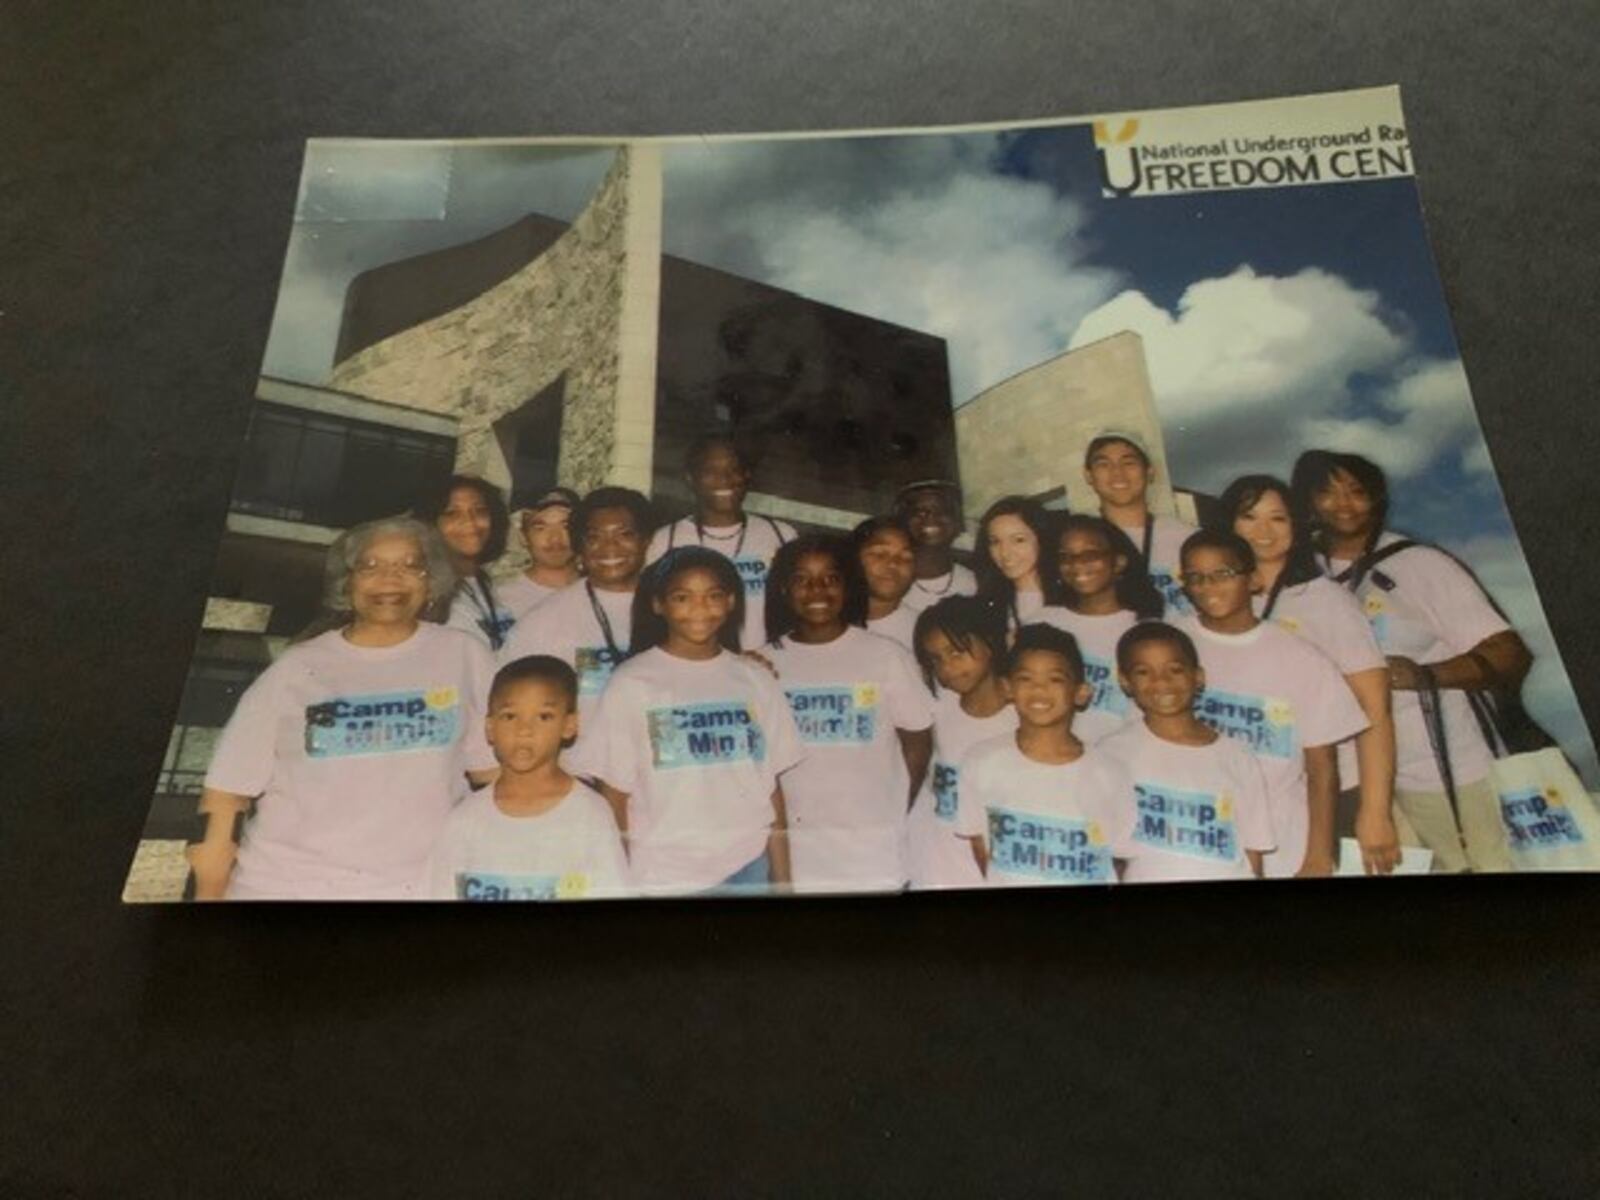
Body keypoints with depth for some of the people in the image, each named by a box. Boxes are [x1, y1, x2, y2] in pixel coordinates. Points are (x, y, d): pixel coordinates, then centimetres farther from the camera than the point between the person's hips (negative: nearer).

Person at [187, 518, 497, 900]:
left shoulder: (462, 655, 2)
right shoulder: (296, 668, 2)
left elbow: (494, 768, 3)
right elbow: (230, 785, 3)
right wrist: (209, 891, 2)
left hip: (418, 885, 0)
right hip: (285, 882, 1)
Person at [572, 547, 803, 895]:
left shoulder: (755, 680, 4)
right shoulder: (631, 684, -4)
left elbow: (772, 786, 5)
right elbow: (615, 795, -2)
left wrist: (783, 879, 4)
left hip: (749, 870, 2)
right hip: (663, 878, -2)